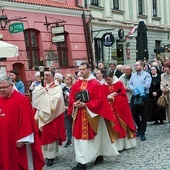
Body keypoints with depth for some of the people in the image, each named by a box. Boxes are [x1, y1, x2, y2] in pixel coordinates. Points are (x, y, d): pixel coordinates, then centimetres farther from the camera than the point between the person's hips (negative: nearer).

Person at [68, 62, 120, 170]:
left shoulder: (95, 83, -7)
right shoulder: (77, 84, 9)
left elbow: (98, 100, -14)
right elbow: (71, 97, 9)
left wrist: (85, 105, -20)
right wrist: (75, 104, -12)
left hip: (91, 114, -5)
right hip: (79, 115, 5)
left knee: (93, 136, 2)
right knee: (80, 136, 6)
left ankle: (93, 157, 16)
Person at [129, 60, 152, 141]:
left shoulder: (147, 75, -3)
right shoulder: (133, 75, 13)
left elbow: (147, 85, -16)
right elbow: (130, 84, 3)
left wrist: (138, 88, -16)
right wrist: (134, 89, -16)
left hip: (144, 97, -5)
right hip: (134, 96, 5)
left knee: (143, 115, -1)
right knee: (134, 114, 9)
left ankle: (142, 133, 6)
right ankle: (139, 128, 33)